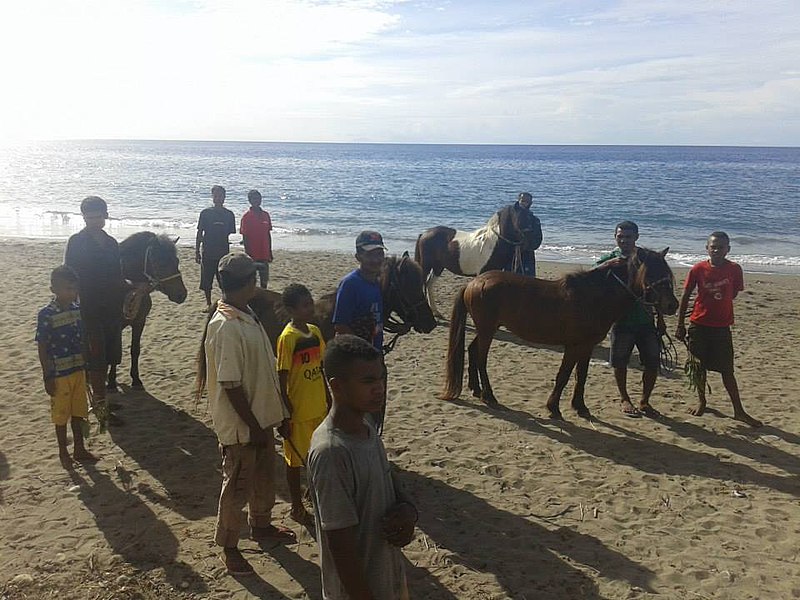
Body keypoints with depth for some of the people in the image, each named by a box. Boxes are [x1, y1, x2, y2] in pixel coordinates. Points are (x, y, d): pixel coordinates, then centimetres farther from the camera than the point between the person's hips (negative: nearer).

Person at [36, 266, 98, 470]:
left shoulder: (78, 309, 0)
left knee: (78, 411, 16)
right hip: (59, 374, -5)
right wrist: (48, 377, -13)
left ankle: (79, 449, 30)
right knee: (61, 414, 10)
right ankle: (63, 452, 26)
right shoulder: (46, 315, -16)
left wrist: (89, 367, 13)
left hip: (79, 370, 5)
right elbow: (42, 348, -13)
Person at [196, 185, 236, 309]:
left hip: (223, 252, 0)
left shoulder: (229, 214, 4)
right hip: (208, 252, 0)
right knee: (206, 280, 5)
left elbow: (231, 234, 9)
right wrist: (197, 252, 1)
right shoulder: (205, 213, 1)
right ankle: (208, 303, 19)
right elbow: (199, 233, 3)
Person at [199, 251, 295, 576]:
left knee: (264, 477, 24)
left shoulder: (246, 315, 3)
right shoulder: (226, 328, -27)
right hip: (240, 425, -9)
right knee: (238, 485, 8)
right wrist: (253, 427, -19)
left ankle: (261, 526, 45)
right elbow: (230, 385, -25)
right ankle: (229, 546, 27)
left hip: (260, 416, 9)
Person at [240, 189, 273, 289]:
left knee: (264, 280, 10)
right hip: (252, 255, -5)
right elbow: (245, 237, -9)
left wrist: (270, 252, 12)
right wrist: (248, 254, -13)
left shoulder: (265, 215, 7)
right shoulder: (246, 217, -8)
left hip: (264, 254, 5)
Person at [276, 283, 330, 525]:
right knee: (296, 459, 10)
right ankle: (297, 507, 25)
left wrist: (329, 402, 15)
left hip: (319, 407, 6)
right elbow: (281, 380, -16)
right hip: (298, 412, -6)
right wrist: (285, 416, -15)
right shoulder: (287, 338, -18)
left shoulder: (315, 331, 3)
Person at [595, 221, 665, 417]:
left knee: (653, 363, 2)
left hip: (646, 320, 2)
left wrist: (660, 319, 9)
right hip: (622, 320, -2)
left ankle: (644, 401, 20)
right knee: (620, 363, 4)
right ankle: (624, 400, 24)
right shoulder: (610, 258, -3)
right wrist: (609, 264, -37)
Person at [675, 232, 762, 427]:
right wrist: (680, 325, -1)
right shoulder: (698, 269, -6)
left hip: (722, 327, 0)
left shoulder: (734, 269, -5)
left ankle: (739, 411, 10)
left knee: (727, 370, 3)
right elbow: (685, 297, 0)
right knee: (699, 366, 10)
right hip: (699, 325, 0)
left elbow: (734, 293, 8)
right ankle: (701, 401, 28)